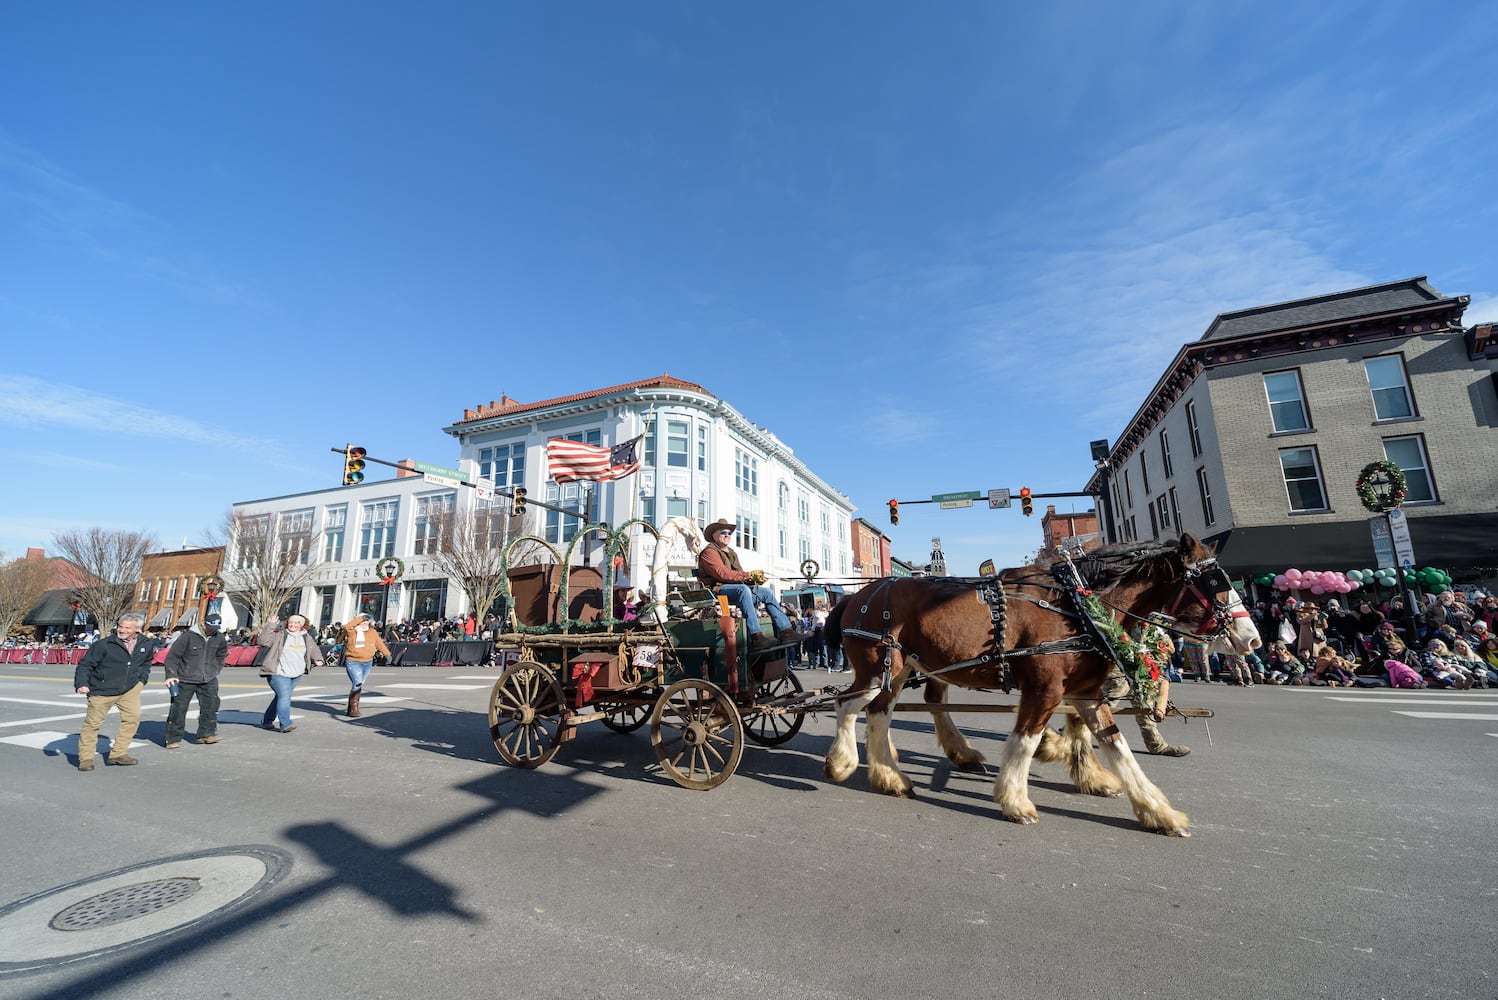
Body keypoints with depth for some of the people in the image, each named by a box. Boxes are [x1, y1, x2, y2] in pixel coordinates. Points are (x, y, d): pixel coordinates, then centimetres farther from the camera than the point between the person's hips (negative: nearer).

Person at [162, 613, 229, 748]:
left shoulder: (219, 638, 1)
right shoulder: (188, 636, -14)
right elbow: (172, 656, -10)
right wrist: (171, 675, -16)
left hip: (209, 681, 4)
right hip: (185, 680, -4)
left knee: (210, 706, 3)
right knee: (179, 709, 2)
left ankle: (207, 733, 13)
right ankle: (173, 739, 13)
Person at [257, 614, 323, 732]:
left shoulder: (307, 638, 11)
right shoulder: (279, 635, -3)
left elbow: (314, 649, 20)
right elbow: (262, 640, -16)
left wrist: (317, 659, 1)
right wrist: (270, 625, -21)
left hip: (296, 674, 6)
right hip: (278, 673, -6)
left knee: (281, 697, 14)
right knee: (284, 696, -18)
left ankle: (267, 721, 30)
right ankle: (285, 724, -20)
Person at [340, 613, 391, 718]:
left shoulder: (372, 632, 10)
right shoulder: (351, 632, -2)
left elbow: (379, 643, 15)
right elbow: (346, 627, -25)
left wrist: (386, 653, 13)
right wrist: (359, 618, -16)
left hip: (367, 662, 5)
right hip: (353, 662, -5)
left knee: (359, 685, 11)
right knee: (357, 682, -20)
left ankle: (351, 709, 25)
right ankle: (354, 707, -8)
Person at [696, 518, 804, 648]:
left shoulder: (731, 553, 26)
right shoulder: (709, 551, -3)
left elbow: (739, 574, 16)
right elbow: (722, 573, -19)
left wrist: (754, 578, -6)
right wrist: (748, 575, -19)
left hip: (735, 587, 9)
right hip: (718, 589, -9)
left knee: (767, 592, -1)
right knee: (743, 589, -37)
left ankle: (785, 631, -6)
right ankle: (756, 636, -44)